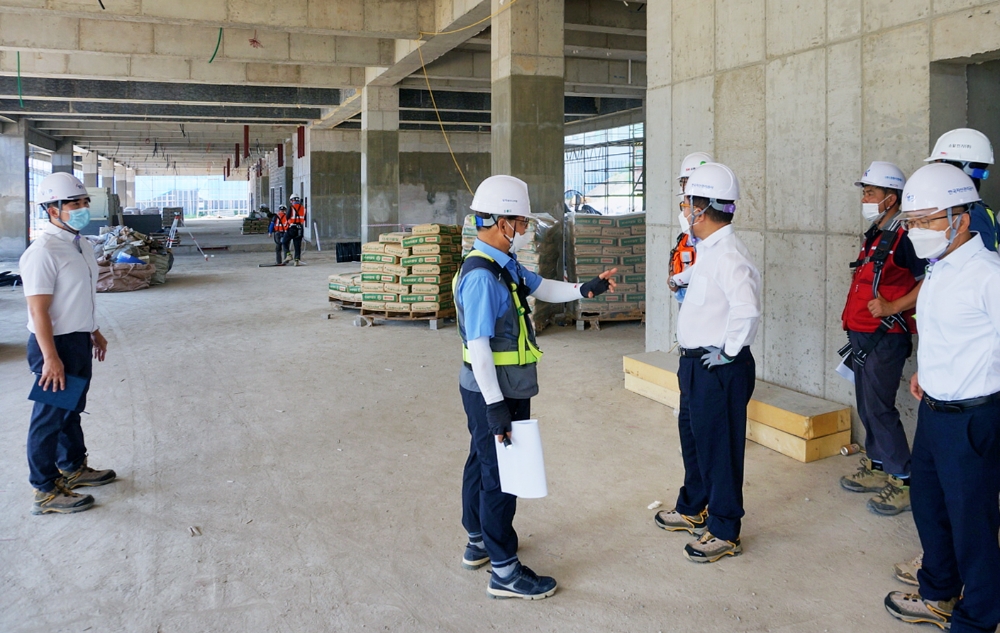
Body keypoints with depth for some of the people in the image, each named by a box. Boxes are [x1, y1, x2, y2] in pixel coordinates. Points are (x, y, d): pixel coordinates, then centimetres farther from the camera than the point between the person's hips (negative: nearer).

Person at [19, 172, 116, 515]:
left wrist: (94, 332, 25)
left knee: (72, 409, 22)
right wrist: (51, 358, -25)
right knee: (49, 416, 1)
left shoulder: (80, 245, 8)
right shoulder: (43, 252, -21)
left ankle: (73, 468, 38)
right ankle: (46, 491, 12)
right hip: (55, 344, -9)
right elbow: (38, 310, -24)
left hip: (79, 341, 9)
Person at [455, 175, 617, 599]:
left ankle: (478, 542, 39)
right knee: (500, 476, -2)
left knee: (483, 464, 21)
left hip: (499, 390, 11)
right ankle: (504, 572, 10)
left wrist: (586, 289, 8)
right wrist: (495, 406, -27)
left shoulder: (505, 266, 7)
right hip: (493, 392, -11)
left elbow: (543, 289, 22)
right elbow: (478, 346, -26)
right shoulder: (481, 277, -24)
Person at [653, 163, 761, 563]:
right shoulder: (708, 249, 10)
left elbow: (747, 310, -36)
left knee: (719, 449, 2)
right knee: (693, 437, 24)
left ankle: (724, 533, 18)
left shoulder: (728, 255, -23)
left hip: (719, 369, -11)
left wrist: (728, 352, -25)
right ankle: (693, 510, 43)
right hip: (697, 364, 11)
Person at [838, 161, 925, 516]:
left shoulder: (904, 236, -15)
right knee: (867, 406, 16)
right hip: (862, 335, 10)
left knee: (879, 408, -7)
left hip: (884, 337, -10)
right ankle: (875, 467, 29)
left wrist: (892, 307, -24)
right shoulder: (874, 235, 14)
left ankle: (902, 482, 3)